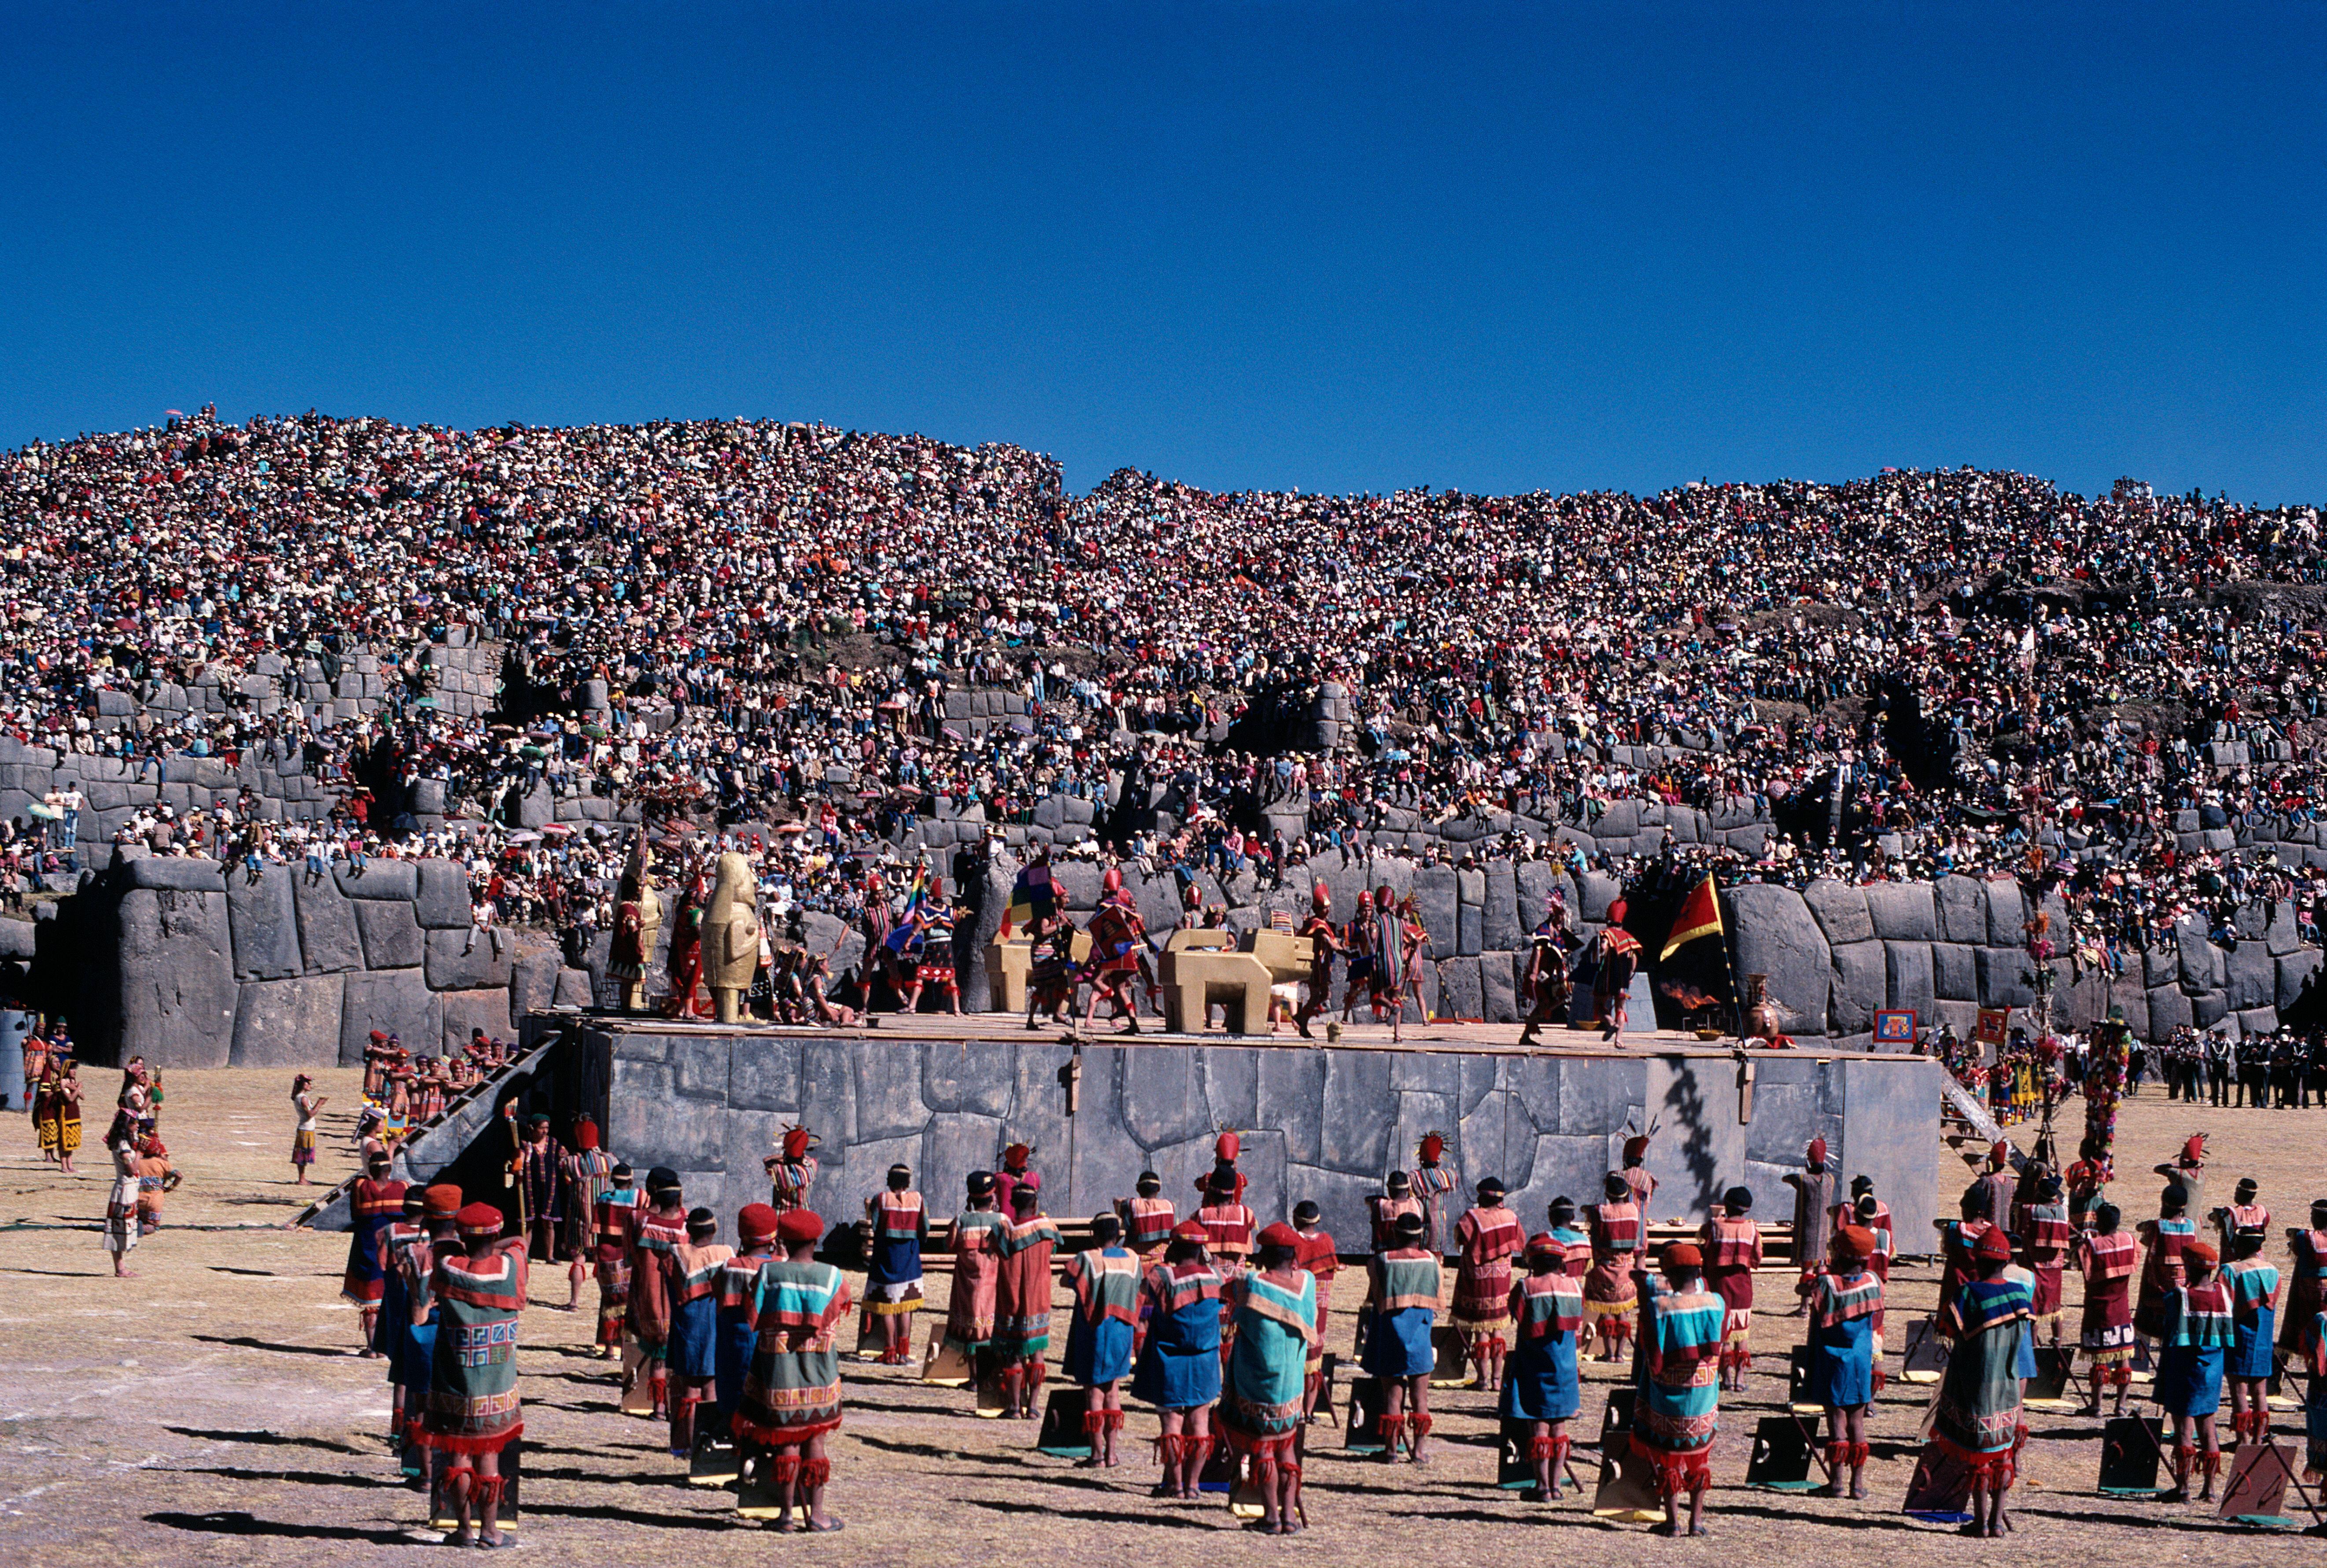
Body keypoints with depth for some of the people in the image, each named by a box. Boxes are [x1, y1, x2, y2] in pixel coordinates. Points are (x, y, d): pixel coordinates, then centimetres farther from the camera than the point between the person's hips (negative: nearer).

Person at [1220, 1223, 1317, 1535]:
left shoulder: (1252, 1284, -16)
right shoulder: (1306, 1282, -4)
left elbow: (1229, 1289, 3)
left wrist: (1255, 1267, 17)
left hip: (1255, 1383, -3)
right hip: (1292, 1384, 3)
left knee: (1261, 1447, 8)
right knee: (1286, 1446, 16)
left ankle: (1271, 1516, 9)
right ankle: (1290, 1515, 12)